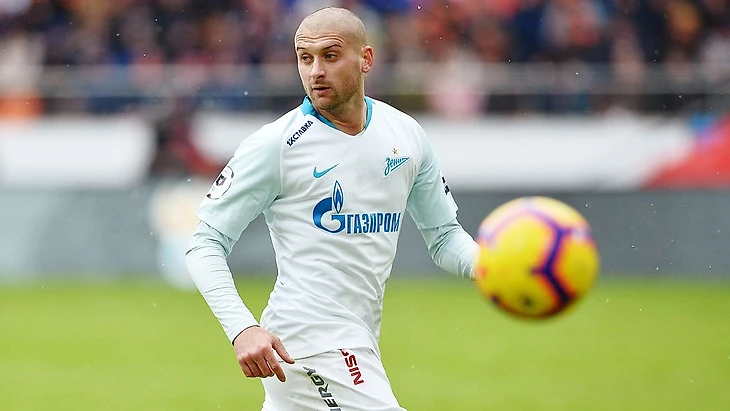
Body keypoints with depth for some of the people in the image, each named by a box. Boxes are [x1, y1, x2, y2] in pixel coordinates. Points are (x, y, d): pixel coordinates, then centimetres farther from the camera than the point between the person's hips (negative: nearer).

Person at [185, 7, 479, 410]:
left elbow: (444, 235, 17)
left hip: (357, 341, 7)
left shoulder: (406, 134, 8)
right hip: (309, 341, -7)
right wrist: (242, 329, -23)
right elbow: (206, 243, -8)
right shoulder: (274, 144, -9)